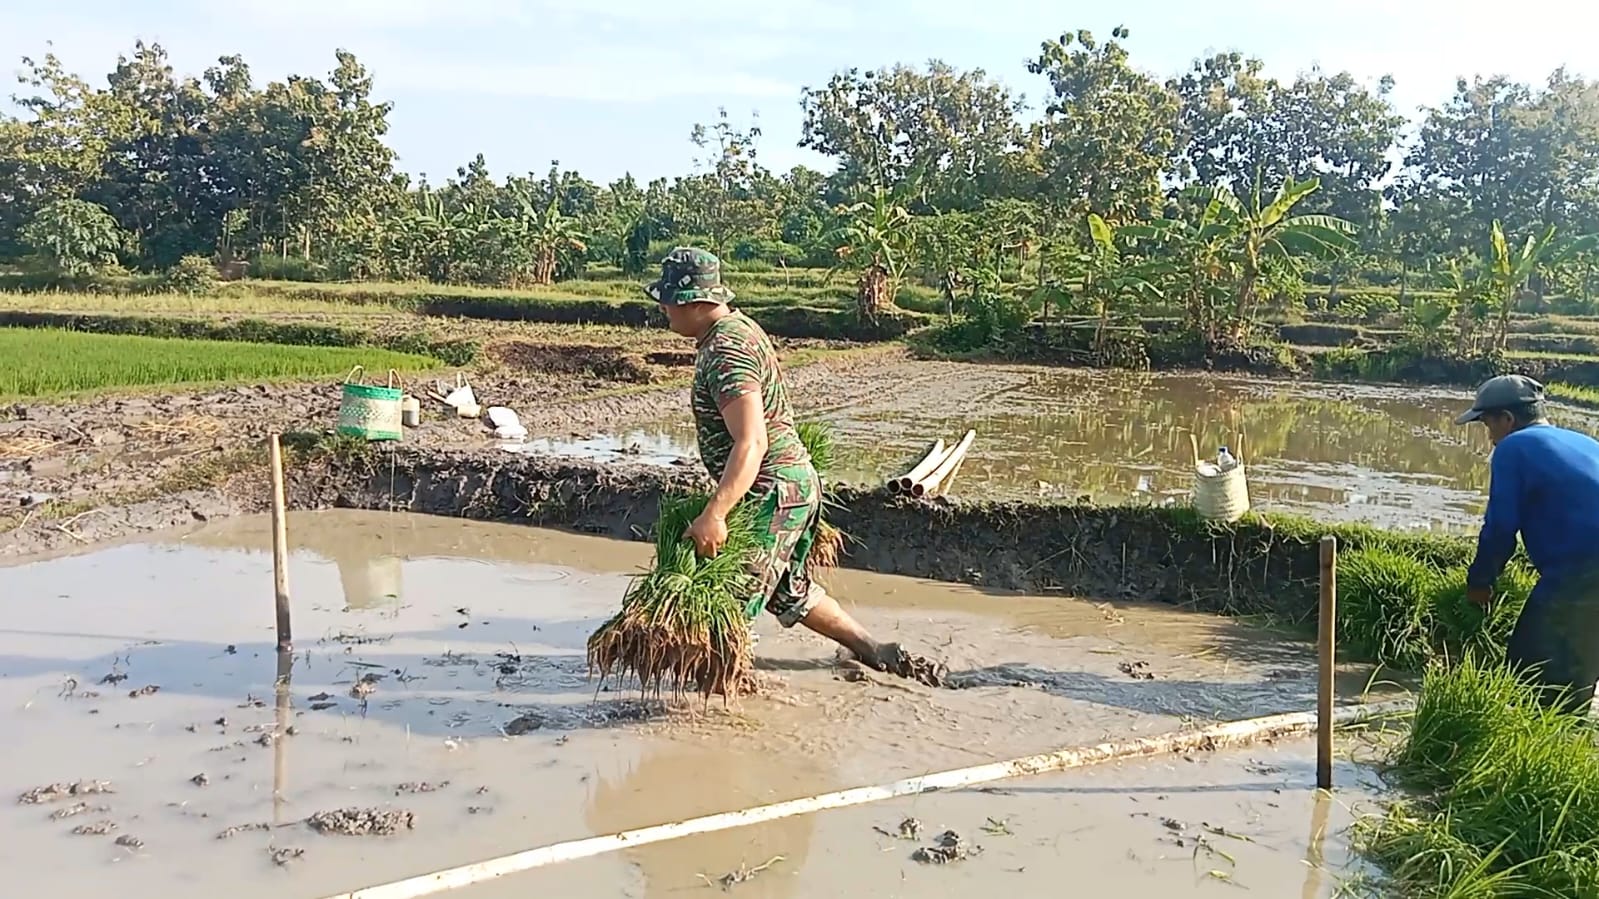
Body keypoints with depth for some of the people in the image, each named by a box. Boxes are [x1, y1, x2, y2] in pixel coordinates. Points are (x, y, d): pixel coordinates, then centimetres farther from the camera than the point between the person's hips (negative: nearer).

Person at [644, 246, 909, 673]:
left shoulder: (725, 351, -23)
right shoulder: (738, 324, 9)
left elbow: (751, 443, -33)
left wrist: (714, 514, -39)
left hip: (771, 489, -11)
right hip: (794, 480, 11)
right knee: (788, 589, 23)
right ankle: (872, 649, 33)